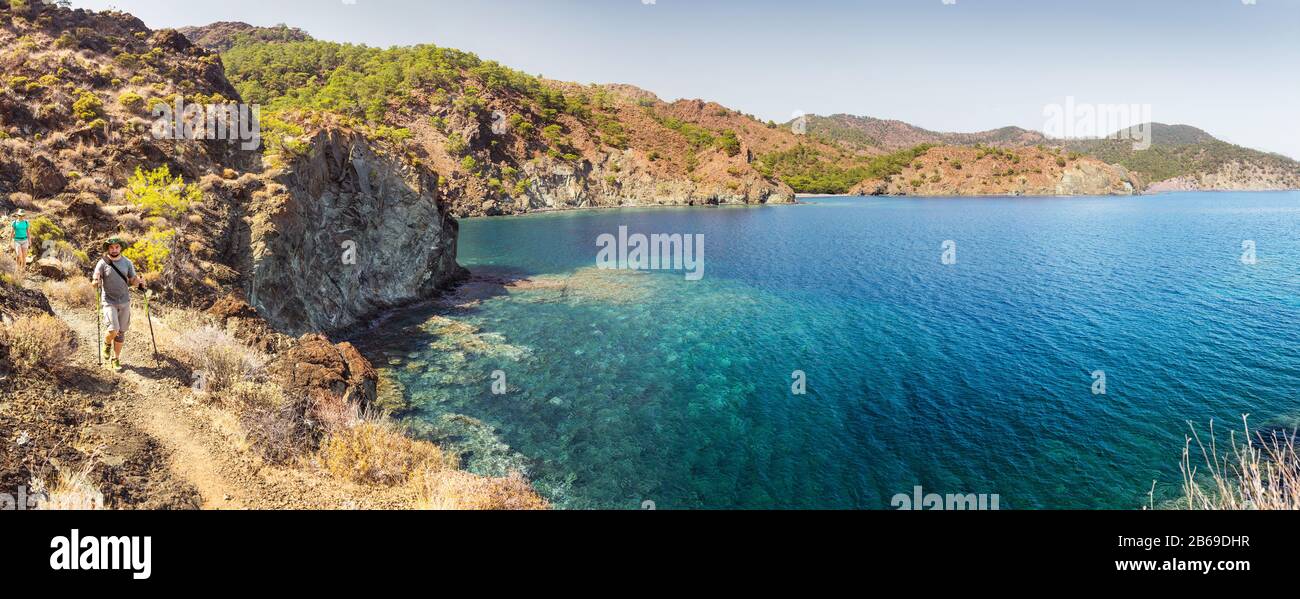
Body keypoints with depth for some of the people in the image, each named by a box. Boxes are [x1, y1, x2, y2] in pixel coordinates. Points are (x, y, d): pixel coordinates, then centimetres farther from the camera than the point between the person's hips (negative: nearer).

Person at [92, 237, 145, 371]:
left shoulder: (127, 262, 5)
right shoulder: (102, 263, -4)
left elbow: (133, 281, 9)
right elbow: (95, 282, -3)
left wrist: (139, 282, -13)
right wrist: (96, 283, -27)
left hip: (124, 301, 3)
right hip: (109, 302, -3)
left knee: (121, 333, 7)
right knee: (113, 330, -18)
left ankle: (115, 359, 20)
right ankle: (107, 344, 16)